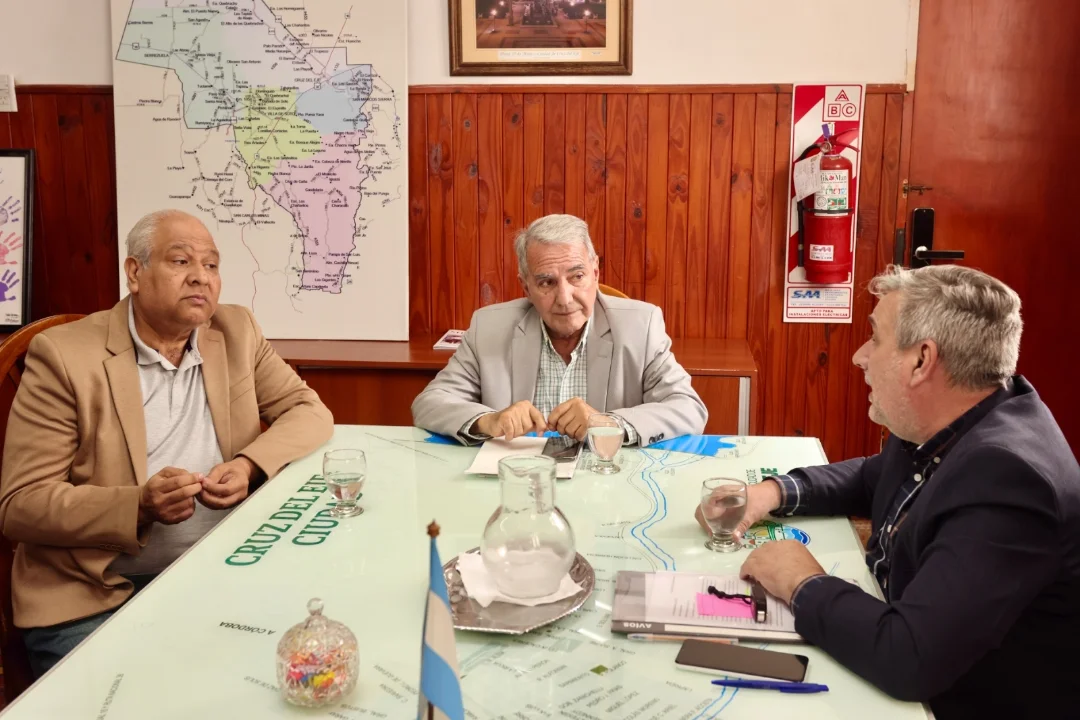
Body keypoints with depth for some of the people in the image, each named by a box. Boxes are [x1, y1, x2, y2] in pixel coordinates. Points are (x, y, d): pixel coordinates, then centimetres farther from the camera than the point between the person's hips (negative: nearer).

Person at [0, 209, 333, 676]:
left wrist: (250, 466, -14)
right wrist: (139, 506, -25)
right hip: (91, 598, -3)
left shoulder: (236, 333, 5)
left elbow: (309, 411, 6)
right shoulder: (64, 355, -8)